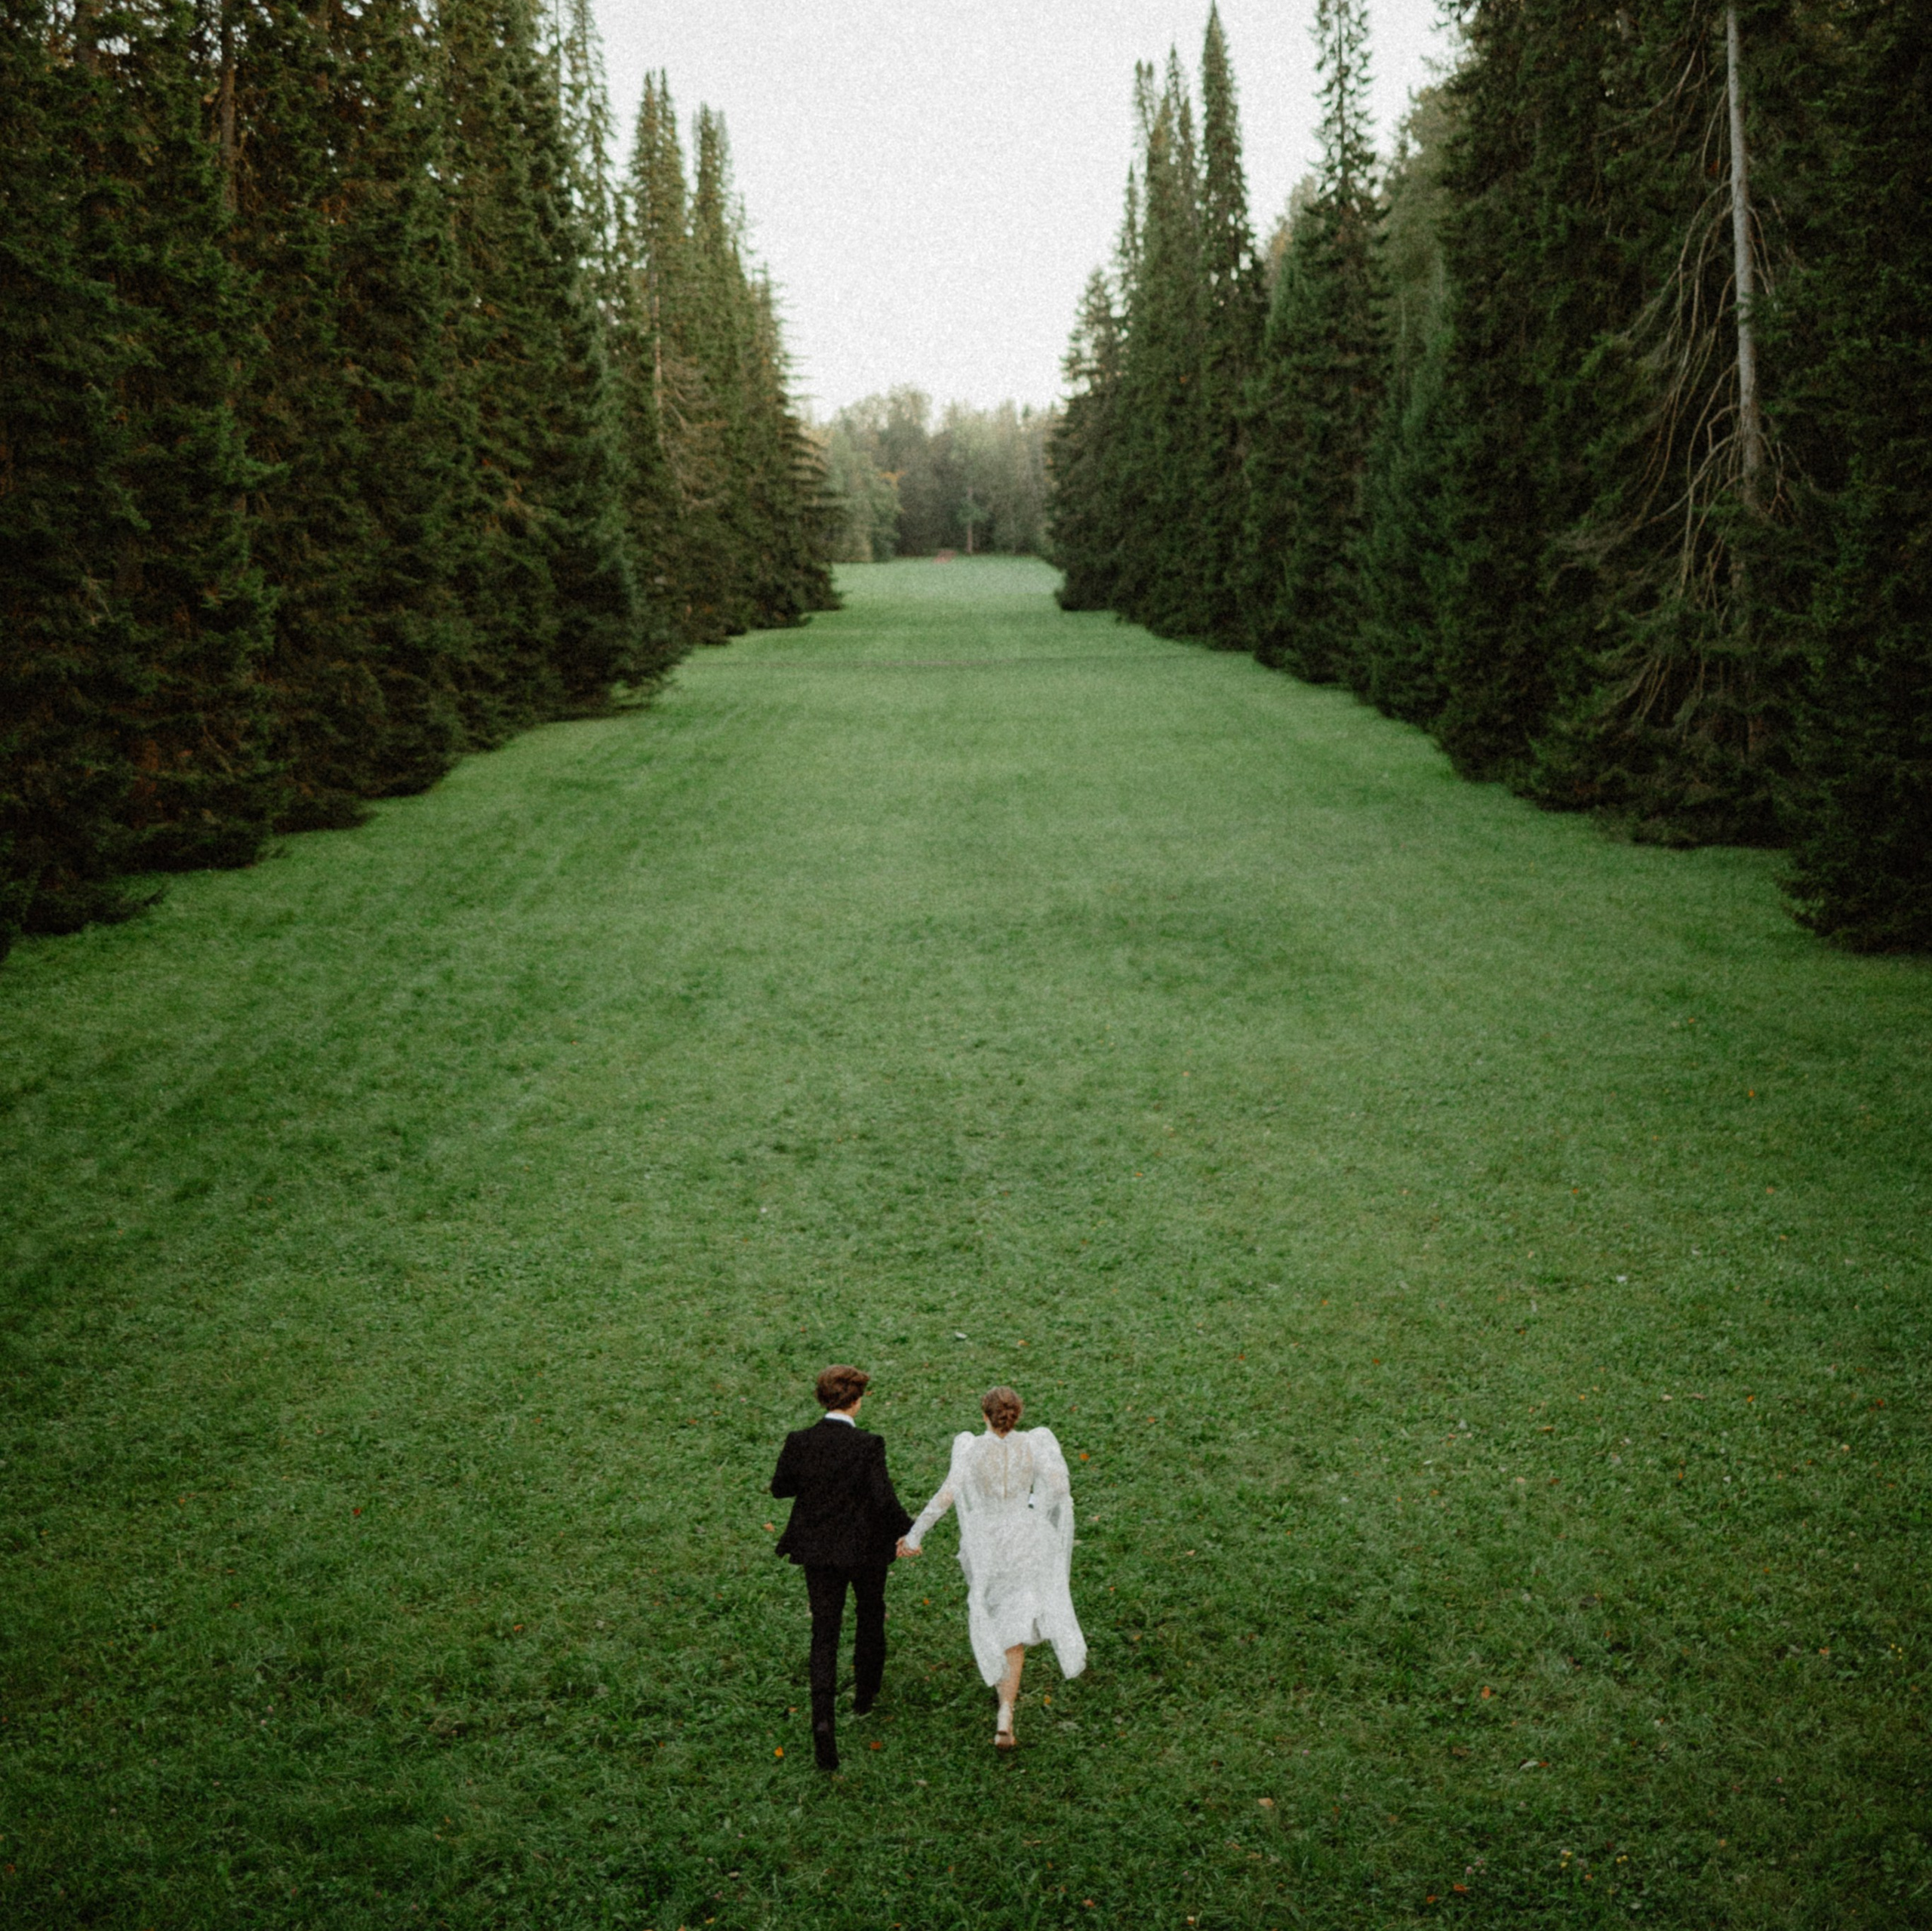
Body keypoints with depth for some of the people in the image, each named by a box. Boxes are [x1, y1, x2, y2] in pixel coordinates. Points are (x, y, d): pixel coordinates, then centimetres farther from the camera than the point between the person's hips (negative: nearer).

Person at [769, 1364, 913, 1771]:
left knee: (824, 1633, 6)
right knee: (871, 1615, 25)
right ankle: (865, 1694, 42)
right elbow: (885, 1500, -19)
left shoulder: (799, 1443, -10)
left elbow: (779, 1488, 3)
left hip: (818, 1550, 2)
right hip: (866, 1548, -2)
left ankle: (823, 1717, -10)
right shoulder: (867, 1447, -20)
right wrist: (906, 1531, -3)